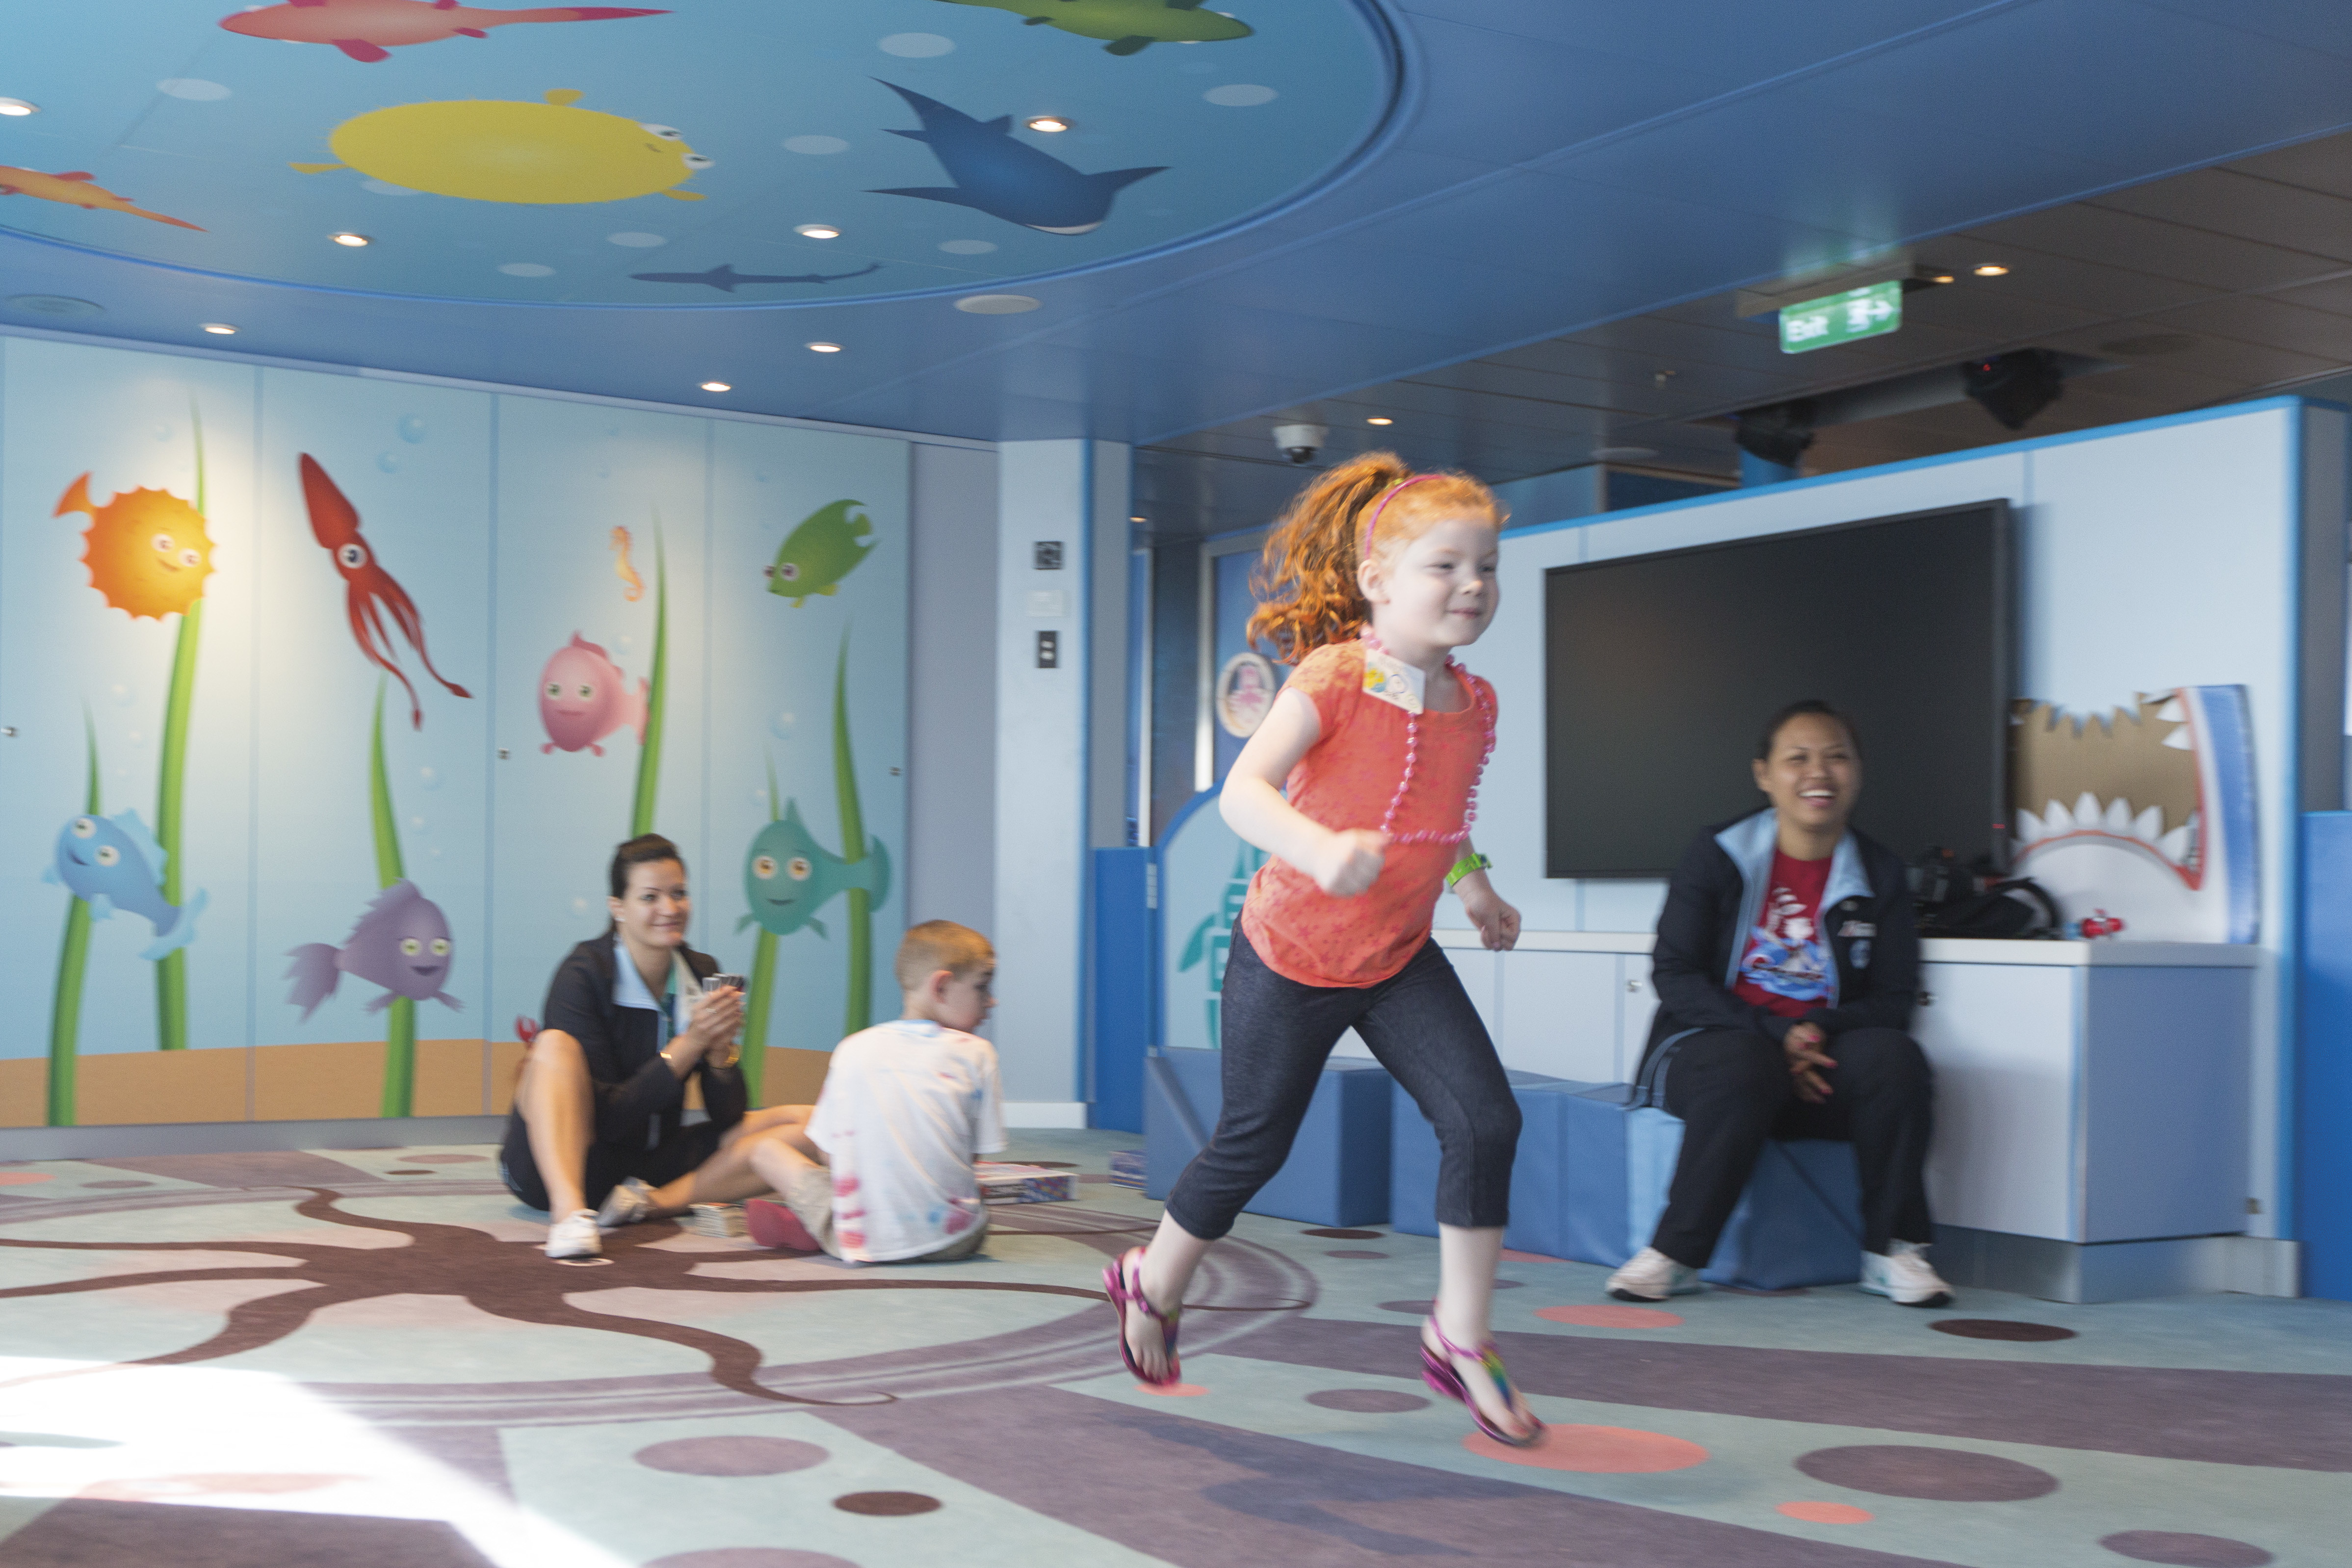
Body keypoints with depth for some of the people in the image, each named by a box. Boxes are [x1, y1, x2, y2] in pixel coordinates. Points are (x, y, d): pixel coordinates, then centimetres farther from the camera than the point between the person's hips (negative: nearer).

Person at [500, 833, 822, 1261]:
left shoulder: (702, 974, 0)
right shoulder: (583, 976, -15)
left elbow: (728, 1118, -2)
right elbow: (607, 1119, -21)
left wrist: (721, 1047, -21)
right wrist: (690, 1044, -27)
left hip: (654, 1166, 5)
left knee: (806, 1125, -10)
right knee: (555, 1045, -31)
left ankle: (657, 1203, -25)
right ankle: (570, 1212, -45)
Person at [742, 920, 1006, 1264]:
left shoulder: (853, 1050, 5)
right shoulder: (975, 1053, -1)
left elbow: (827, 1153, 7)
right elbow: (977, 1153, 1)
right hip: (953, 1242, -2)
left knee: (767, 1150, 22)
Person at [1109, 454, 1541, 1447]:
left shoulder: (1474, 704, -2)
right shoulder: (1335, 676, -22)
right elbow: (1244, 792, -36)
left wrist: (1473, 890, 10)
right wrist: (1320, 851, -52)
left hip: (1399, 959, 5)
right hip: (1289, 955, -5)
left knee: (1484, 1119, -13)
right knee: (1252, 1145, 10)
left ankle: (1460, 1338, 3)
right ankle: (1153, 1284, 39)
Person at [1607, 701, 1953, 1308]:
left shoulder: (1880, 874, 8)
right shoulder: (1716, 855, 0)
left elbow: (1894, 998, 4)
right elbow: (1674, 974, -6)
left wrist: (1821, 1031, -19)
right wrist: (1776, 1037, -19)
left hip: (1823, 1061, 3)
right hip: (1709, 1045, -2)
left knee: (1896, 1058, -28)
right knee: (1744, 1069, -37)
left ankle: (1892, 1251, -13)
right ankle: (1674, 1254, -26)